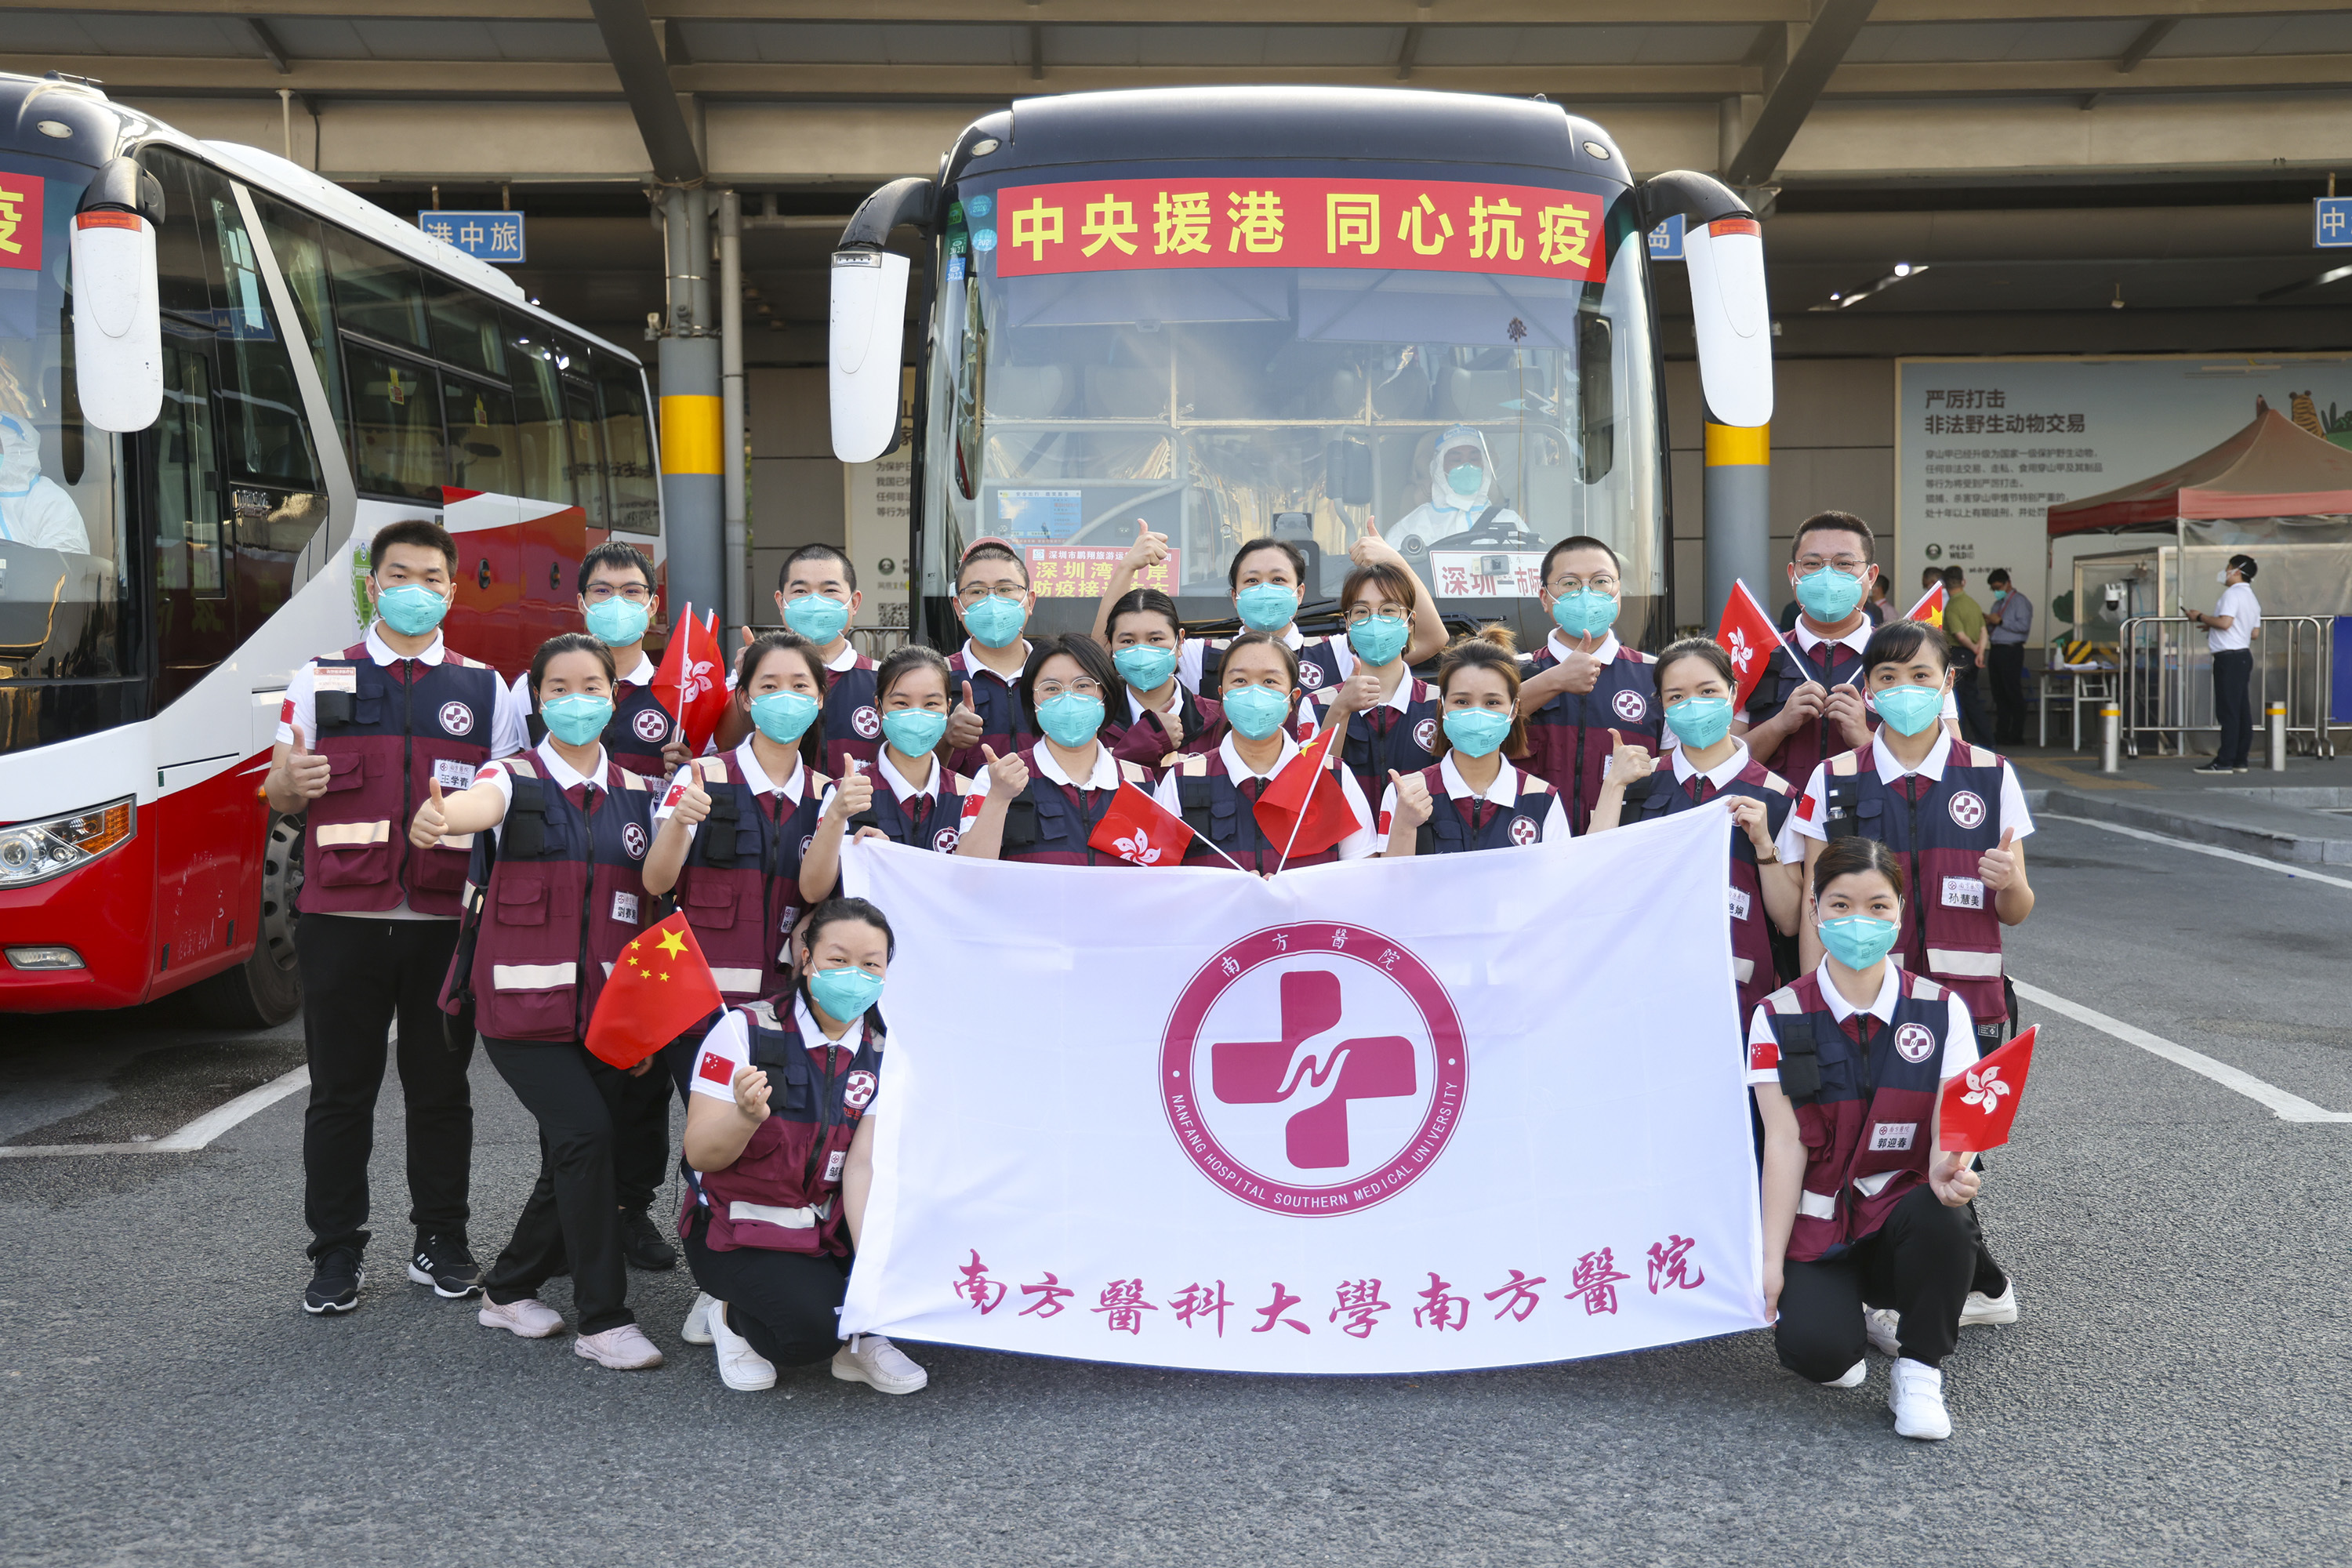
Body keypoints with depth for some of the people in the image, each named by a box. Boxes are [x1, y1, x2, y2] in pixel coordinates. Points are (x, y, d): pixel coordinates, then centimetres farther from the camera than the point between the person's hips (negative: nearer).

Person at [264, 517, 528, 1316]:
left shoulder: (485, 689, 11)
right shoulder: (319, 680, 10)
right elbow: (276, 793, 9)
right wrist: (291, 782, -14)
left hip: (447, 922, 0)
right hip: (343, 920, 0)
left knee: (440, 1088, 7)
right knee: (340, 1091, 4)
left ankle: (440, 1242, 18)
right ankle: (336, 1251, 14)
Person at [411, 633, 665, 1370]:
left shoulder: (637, 794, 9)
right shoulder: (515, 779, -3)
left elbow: (646, 909, 11)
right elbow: (477, 805, -28)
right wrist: (436, 819, -52)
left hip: (605, 1007, 5)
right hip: (524, 1003, -5)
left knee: (574, 1159, 9)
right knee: (585, 1134, -18)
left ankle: (509, 1289, 32)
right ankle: (605, 1319, -7)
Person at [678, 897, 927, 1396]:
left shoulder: (884, 1056, -2)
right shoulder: (745, 1029, -12)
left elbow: (864, 1166, -11)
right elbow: (701, 1155, -14)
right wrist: (747, 1115, -36)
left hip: (832, 1229, 4)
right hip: (740, 1233, -4)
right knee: (813, 1325, -29)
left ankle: (862, 1335, 3)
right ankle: (728, 1314, 2)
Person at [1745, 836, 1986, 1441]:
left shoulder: (1940, 1012, -1)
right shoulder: (1780, 1018, -4)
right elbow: (1784, 1142, -7)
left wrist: (1948, 1170, -33)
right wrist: (1771, 1261, -12)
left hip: (1900, 1214, 1)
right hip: (1818, 1225, -1)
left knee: (1941, 1219, -35)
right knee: (1814, 1348, -28)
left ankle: (1919, 1369, -7)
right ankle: (1842, 1307, 13)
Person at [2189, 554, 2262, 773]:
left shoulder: (2233, 593, -11)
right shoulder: (2252, 598, 19)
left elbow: (2225, 622, -23)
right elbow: (2254, 632, 22)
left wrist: (2200, 617, -8)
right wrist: (2212, 627, 24)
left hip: (2229, 657, -10)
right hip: (2243, 655, 10)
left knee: (2228, 710, -10)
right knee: (2242, 710, 8)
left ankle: (2225, 761, -11)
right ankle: (2240, 760, 10)